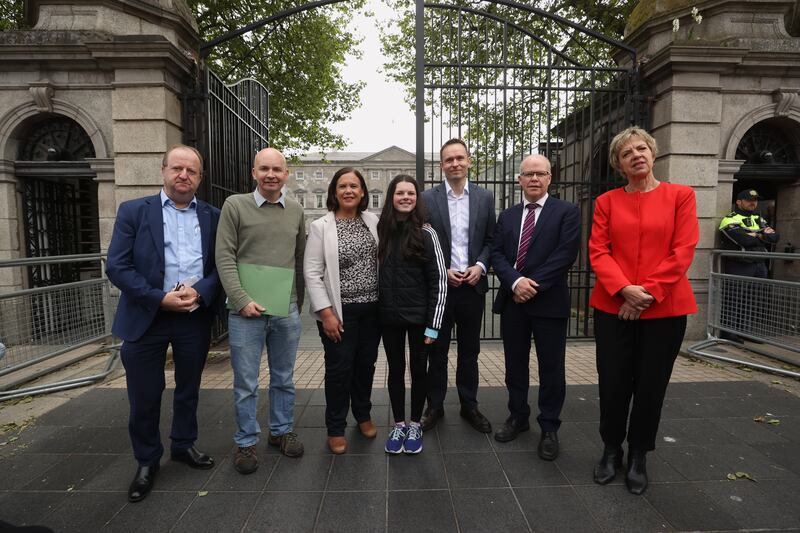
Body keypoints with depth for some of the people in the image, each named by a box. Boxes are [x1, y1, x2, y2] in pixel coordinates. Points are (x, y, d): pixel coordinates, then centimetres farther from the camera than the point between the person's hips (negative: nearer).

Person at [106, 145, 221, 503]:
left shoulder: (213, 216, 4)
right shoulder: (133, 211, -1)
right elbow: (117, 267, -7)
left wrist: (200, 292, -17)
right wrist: (160, 299, -16)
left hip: (195, 318, 2)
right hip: (146, 318, -1)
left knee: (189, 389, 17)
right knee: (144, 396, 9)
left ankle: (184, 445, 38)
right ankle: (147, 461, 30)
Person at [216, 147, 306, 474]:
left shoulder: (296, 211, 8)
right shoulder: (235, 205, -1)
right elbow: (224, 257, -6)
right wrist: (242, 300, -14)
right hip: (246, 311, -3)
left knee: (284, 379, 15)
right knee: (246, 384, 8)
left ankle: (281, 431, 34)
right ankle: (246, 442, 26)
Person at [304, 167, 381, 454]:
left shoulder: (373, 221, 4)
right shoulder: (320, 226, -6)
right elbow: (312, 273, -9)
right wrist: (327, 313, -13)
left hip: (372, 308, 4)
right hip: (340, 311, -3)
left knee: (366, 364, 15)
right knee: (339, 368, 5)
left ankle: (363, 415, 37)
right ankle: (335, 428, 24)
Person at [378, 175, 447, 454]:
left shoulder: (426, 233, -7)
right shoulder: (381, 231, 2)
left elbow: (439, 280, -8)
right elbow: (375, 273, 8)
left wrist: (433, 324, -11)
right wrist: (378, 309, 3)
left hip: (418, 316, -2)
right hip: (389, 316, 3)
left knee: (418, 369, 11)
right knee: (395, 369, 13)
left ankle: (415, 424, 29)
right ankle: (398, 424, 29)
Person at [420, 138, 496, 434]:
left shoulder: (485, 197, 5)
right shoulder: (427, 198, -2)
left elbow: (490, 240, 8)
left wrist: (481, 266, -9)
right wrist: (441, 271, -10)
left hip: (473, 285, 2)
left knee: (469, 351, 13)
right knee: (437, 350, 10)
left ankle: (469, 406, 29)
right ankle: (434, 406, 25)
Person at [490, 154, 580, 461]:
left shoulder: (567, 212, 0)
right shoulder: (507, 216, 13)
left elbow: (566, 254, -12)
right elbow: (497, 254, 3)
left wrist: (533, 285, -16)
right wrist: (515, 282, -14)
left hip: (549, 302, -4)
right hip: (512, 301, 4)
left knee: (551, 368, 6)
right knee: (514, 364, 14)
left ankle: (549, 428, 23)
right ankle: (518, 417, 32)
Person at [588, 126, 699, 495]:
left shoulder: (680, 196, 4)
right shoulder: (606, 202, 7)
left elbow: (683, 251, -4)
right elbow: (598, 251, -1)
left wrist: (648, 292, -12)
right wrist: (624, 289, -15)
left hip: (665, 308, 0)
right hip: (613, 307, 1)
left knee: (651, 385, 8)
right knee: (612, 383, 6)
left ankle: (638, 457, 29)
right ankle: (611, 450, 28)